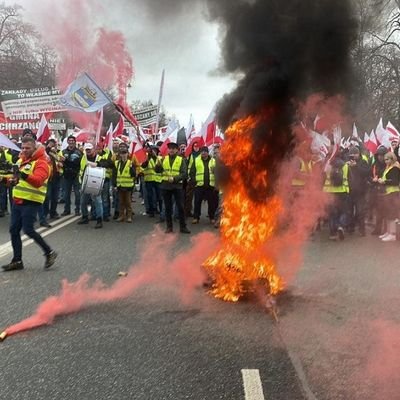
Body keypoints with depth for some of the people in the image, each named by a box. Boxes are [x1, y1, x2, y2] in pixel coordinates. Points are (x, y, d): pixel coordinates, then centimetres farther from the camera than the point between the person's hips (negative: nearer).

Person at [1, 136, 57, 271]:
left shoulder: (41, 163, -13)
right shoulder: (21, 160, 14)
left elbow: (38, 181, -30)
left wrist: (24, 175, -46)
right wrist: (12, 179, 4)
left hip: (31, 202, -8)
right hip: (17, 201, 8)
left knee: (28, 230, -10)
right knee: (14, 230, 7)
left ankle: (49, 252, 8)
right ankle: (17, 261, 17)